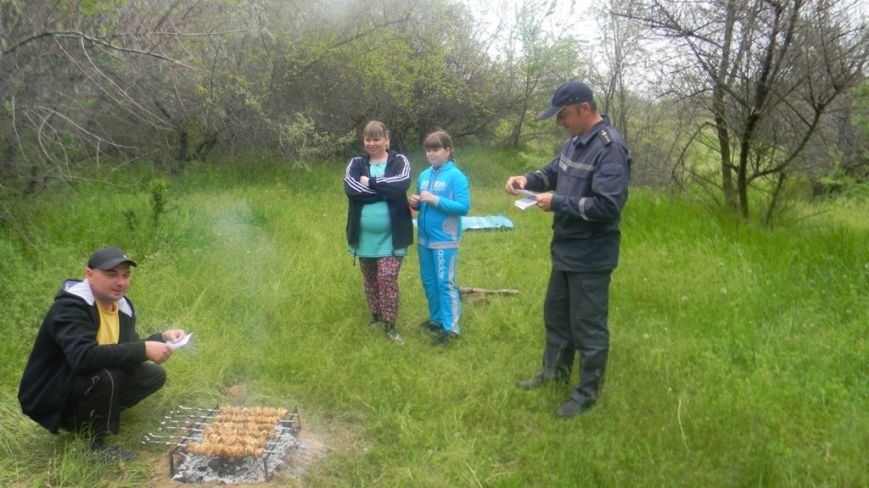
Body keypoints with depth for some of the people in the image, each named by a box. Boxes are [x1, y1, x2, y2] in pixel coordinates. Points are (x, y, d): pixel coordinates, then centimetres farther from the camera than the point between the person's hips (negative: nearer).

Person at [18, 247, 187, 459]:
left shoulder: (123, 306, 1)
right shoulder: (70, 307, -25)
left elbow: (127, 351, 5)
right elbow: (84, 357, -40)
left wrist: (161, 338, -13)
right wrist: (144, 350, -39)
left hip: (86, 385, 8)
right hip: (49, 397, -8)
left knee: (154, 374, -2)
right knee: (105, 376, -35)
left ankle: (82, 419, 8)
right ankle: (98, 442, -10)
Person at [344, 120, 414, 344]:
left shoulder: (399, 161, -1)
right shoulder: (356, 163, 4)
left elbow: (401, 184, -22)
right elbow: (351, 189, -16)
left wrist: (370, 183, -16)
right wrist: (386, 190, -18)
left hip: (390, 236, -3)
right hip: (364, 235, 3)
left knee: (388, 278, -7)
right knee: (369, 279, 15)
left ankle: (390, 326, 6)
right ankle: (375, 317, 33)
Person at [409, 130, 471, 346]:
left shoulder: (456, 176, -12)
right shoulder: (424, 175, 7)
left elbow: (464, 207, -18)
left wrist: (435, 200, -22)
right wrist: (415, 203, -5)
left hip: (445, 240, -7)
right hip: (424, 238, 7)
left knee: (445, 283, -3)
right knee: (429, 282, 16)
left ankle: (450, 327, 3)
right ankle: (436, 319, 31)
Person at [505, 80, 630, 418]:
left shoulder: (610, 148, -23)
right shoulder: (575, 141, 7)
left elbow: (608, 205, -29)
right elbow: (555, 171, 22)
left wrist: (558, 203, -23)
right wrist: (528, 179, 2)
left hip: (590, 257, -9)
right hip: (565, 250, 10)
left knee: (588, 327, 5)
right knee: (556, 314, 23)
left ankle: (588, 393, 22)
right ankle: (555, 371, 42)